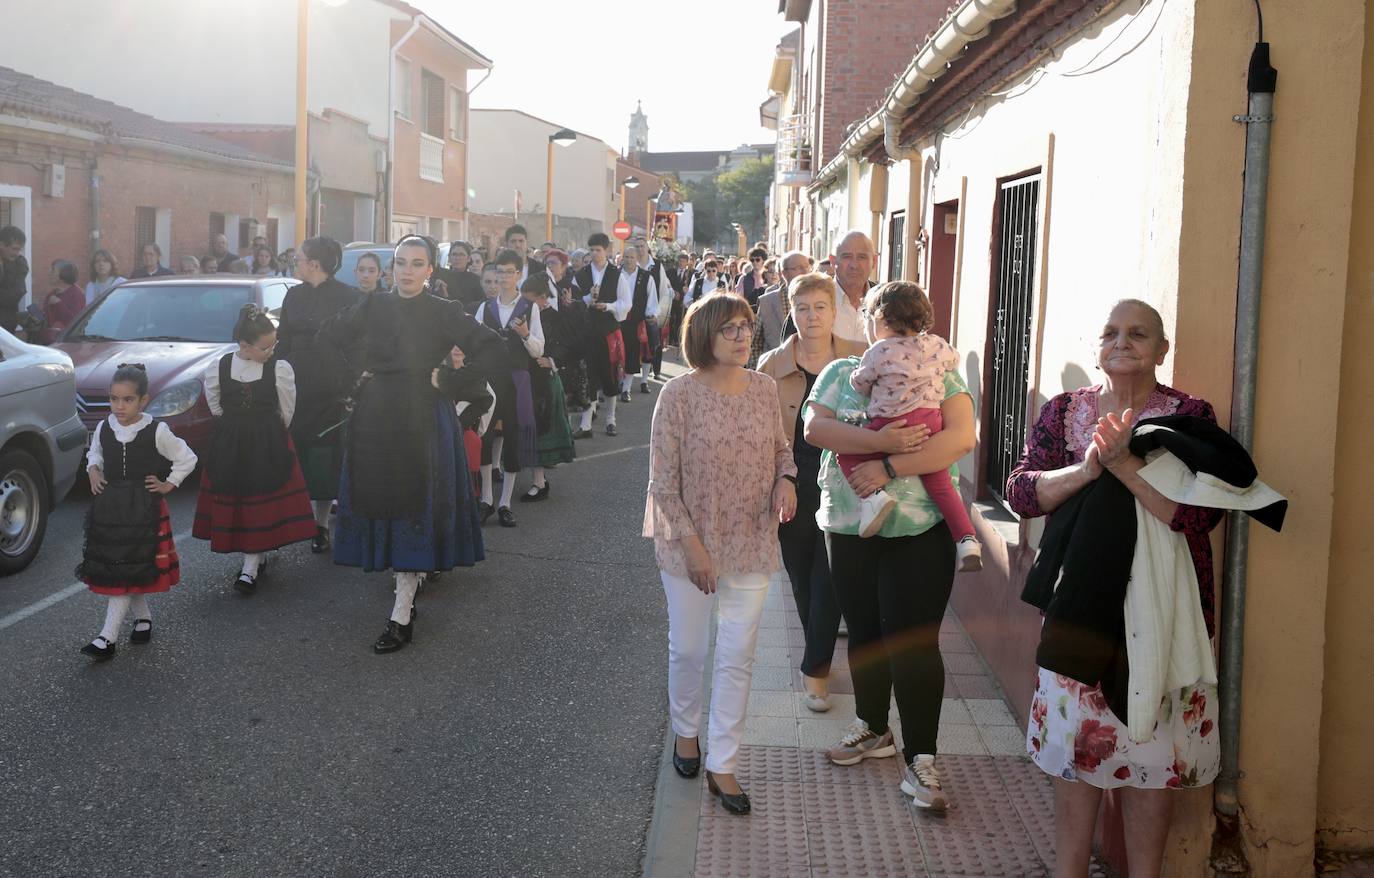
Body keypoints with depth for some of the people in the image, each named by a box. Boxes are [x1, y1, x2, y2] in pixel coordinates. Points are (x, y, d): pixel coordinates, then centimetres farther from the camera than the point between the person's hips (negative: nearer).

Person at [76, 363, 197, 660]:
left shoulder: (156, 432, -11)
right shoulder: (104, 428, 1)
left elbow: (187, 458, 1)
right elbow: (94, 453, 21)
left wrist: (168, 485, -2)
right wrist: (93, 471, 3)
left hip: (143, 508, -5)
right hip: (107, 506, 5)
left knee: (126, 572, -7)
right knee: (108, 568, 10)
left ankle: (108, 638, -7)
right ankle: (143, 617, 29)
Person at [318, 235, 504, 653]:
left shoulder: (443, 312, -6)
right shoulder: (373, 307, 5)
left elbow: (495, 349, -12)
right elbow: (328, 336, 20)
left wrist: (449, 380, -13)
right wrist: (354, 374, 8)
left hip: (422, 422, -4)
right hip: (374, 419, 4)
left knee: (414, 508, -4)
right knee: (379, 503, 9)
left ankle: (402, 614, -2)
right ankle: (415, 571, 31)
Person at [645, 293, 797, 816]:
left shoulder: (764, 389, -2)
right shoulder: (679, 394, -14)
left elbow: (781, 447, 14)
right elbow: (663, 481, -13)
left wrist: (786, 478, -9)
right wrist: (692, 546, -16)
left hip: (752, 546, 3)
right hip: (690, 544, -3)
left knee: (737, 659, 6)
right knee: (688, 649, 13)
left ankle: (722, 765, 19)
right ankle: (685, 731, 41)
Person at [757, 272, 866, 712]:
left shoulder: (859, 360, -2)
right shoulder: (772, 366, -1)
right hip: (795, 488, 1)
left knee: (828, 580, -2)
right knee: (803, 580, 12)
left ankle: (815, 668, 12)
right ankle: (820, 658, 33)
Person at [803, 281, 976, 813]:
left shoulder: (940, 376, 1)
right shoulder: (841, 373, 8)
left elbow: (961, 439, -14)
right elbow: (814, 427, -10)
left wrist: (889, 468, -21)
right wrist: (880, 440, -23)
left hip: (919, 530, -3)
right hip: (849, 528, 3)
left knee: (914, 642, -5)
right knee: (864, 631, 16)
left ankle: (919, 760, 6)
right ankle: (873, 729, 36)